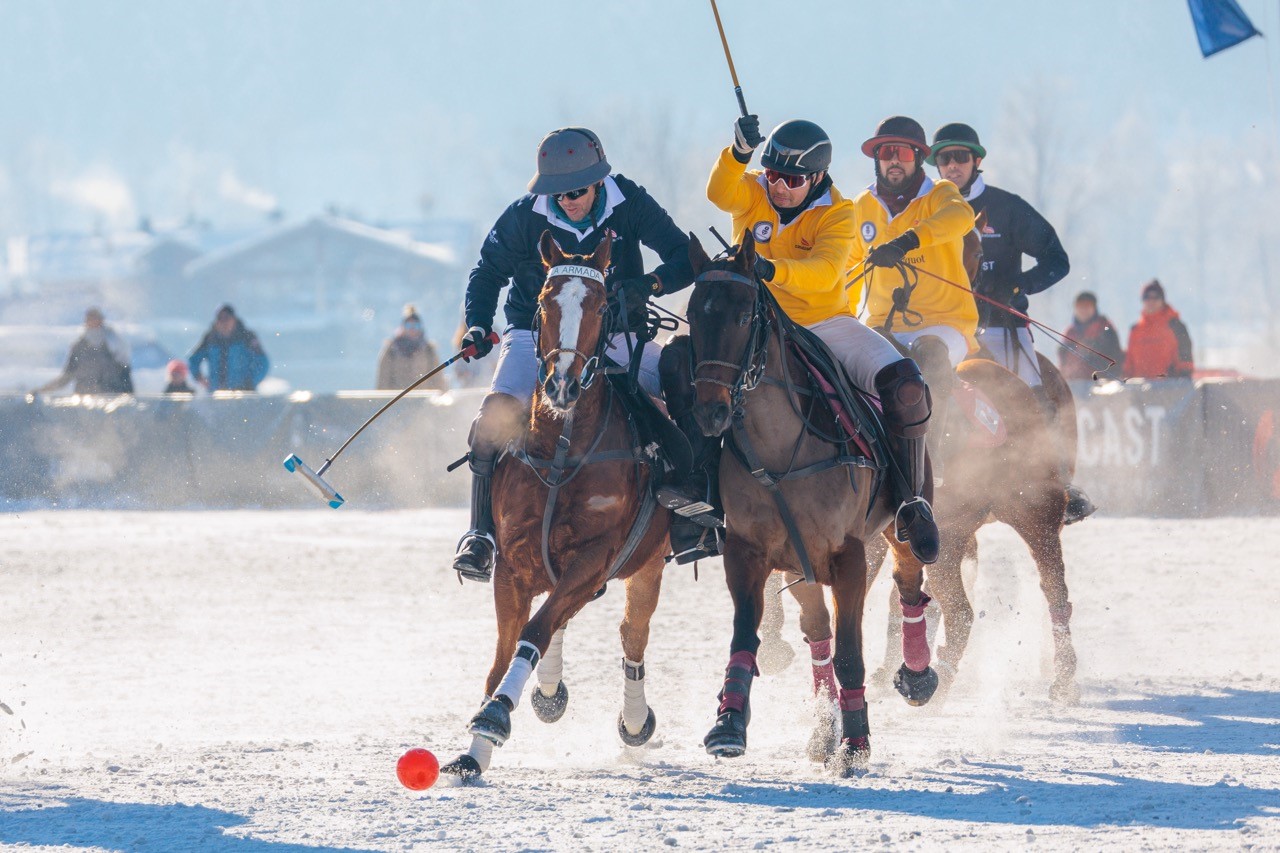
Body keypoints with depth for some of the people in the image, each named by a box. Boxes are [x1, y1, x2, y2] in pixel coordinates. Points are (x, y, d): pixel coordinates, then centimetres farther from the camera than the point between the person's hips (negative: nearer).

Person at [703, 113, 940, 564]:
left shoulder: (837, 214, -5)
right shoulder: (751, 193, 1)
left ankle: (910, 500, -10)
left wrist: (773, 270, -43)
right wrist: (739, 153, -45)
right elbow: (720, 193, -24)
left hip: (827, 322, -1)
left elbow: (825, 271, -23)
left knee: (904, 385, -22)